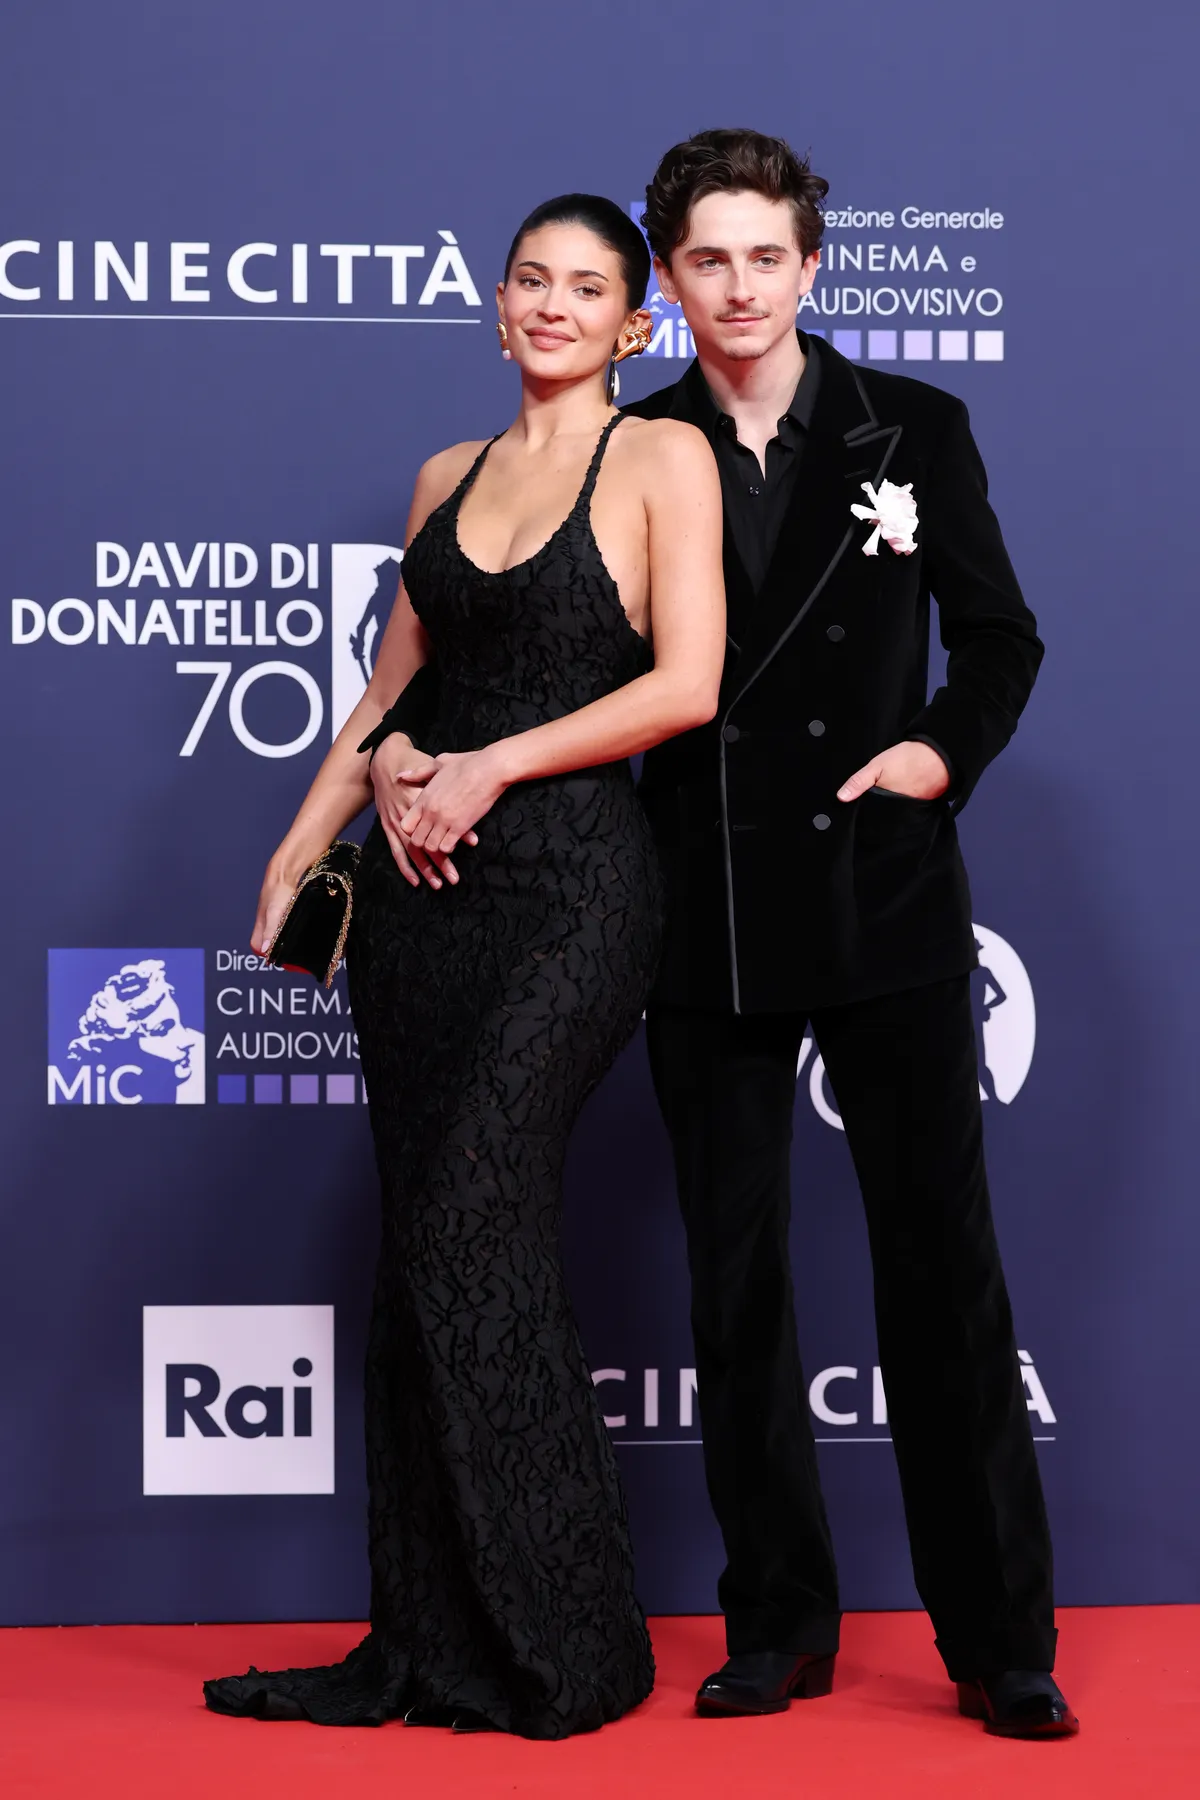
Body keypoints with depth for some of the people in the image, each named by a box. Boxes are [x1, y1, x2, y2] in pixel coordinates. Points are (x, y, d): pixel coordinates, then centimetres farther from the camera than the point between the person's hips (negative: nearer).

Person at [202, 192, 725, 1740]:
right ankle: (429, 1646, 13)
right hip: (426, 890, 6)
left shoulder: (662, 457, 0)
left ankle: (557, 1651, 2)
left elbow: (687, 686, -9)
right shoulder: (449, 477, 17)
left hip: (571, 887, -6)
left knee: (471, 1240, -12)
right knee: (423, 1256, 5)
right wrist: (298, 852, 8)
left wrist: (487, 767, -10)